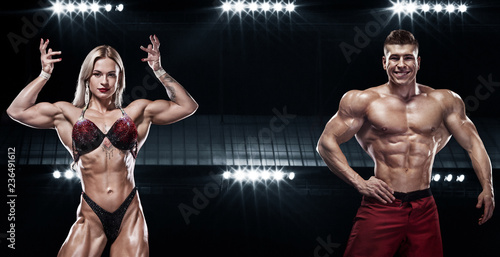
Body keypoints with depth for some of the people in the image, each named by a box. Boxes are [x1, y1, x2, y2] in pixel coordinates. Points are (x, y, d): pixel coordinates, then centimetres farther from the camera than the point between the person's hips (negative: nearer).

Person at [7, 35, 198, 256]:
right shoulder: (68, 115, 10)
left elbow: (187, 106, 11)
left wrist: (159, 71, 6)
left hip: (129, 216, 1)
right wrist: (45, 74, 1)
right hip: (91, 218, -1)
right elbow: (16, 111, 2)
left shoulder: (136, 112, 13)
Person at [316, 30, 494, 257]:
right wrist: (359, 183, -8)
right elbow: (326, 143, 1)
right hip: (381, 206, -2)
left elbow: (473, 143, 15)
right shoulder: (365, 101, 2)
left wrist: (487, 187, 1)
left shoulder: (442, 101, 9)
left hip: (424, 210, 3)